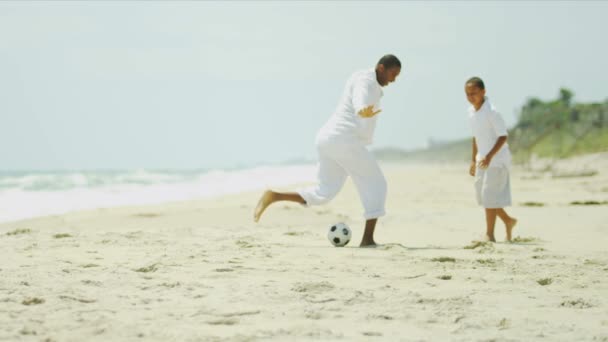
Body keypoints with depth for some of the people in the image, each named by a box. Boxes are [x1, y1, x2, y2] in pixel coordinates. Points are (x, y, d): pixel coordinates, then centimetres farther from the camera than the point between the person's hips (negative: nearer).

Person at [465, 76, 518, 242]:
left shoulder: (491, 112, -19)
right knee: (483, 195, 11)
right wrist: (474, 160, 17)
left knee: (490, 195, -10)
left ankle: (489, 234, -4)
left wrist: (490, 156, -27)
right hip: (483, 159, 8)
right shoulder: (471, 111, 5)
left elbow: (503, 136, -19)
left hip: (497, 159, -8)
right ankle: (508, 221, 29)